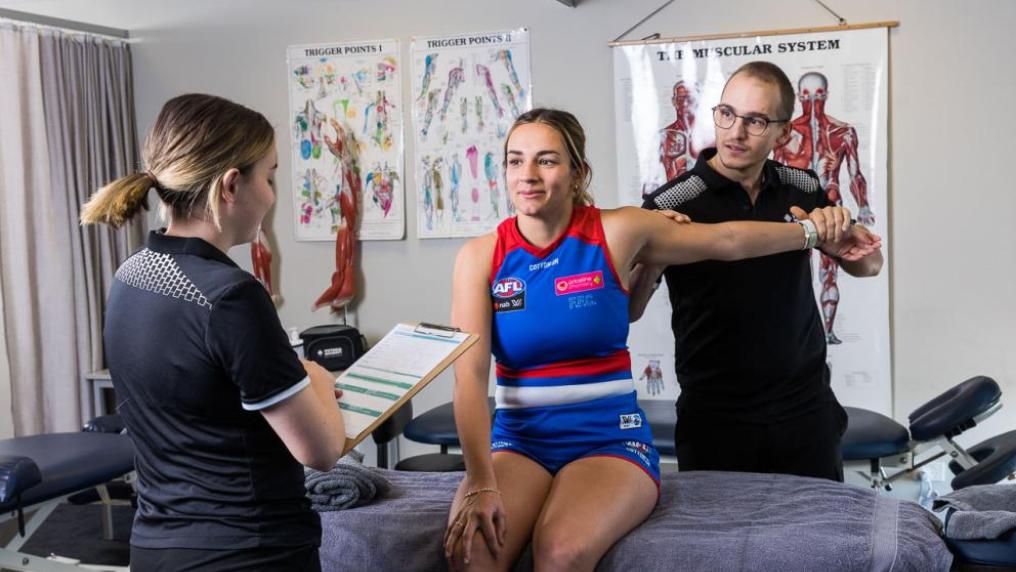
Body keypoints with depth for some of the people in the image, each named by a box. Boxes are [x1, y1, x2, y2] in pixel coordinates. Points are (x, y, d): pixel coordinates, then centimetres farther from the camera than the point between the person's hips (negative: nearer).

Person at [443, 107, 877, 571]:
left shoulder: (616, 233, -3)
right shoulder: (480, 256, -1)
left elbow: (726, 241, 12)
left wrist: (812, 231, 20)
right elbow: (470, 375, -11)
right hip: (518, 441, 1)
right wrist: (481, 484, -23)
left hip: (610, 440, -1)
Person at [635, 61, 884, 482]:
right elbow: (624, 312, -10)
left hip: (806, 411, 4)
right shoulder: (671, 204, -10)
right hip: (715, 420, -3)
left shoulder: (803, 190, 3)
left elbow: (868, 264, 10)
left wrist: (841, 234, -11)